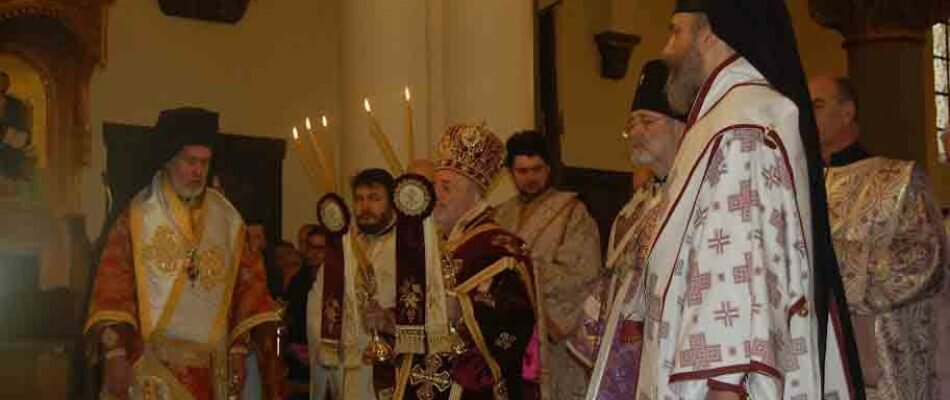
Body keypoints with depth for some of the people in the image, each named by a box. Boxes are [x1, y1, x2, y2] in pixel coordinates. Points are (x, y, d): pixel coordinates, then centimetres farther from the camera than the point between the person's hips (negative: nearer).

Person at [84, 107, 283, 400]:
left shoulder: (227, 219, 8)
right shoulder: (138, 216, -1)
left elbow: (247, 285, 8)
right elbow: (113, 287, -5)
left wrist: (239, 348, -1)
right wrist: (115, 354, -14)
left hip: (211, 368, 3)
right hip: (152, 364, -3)